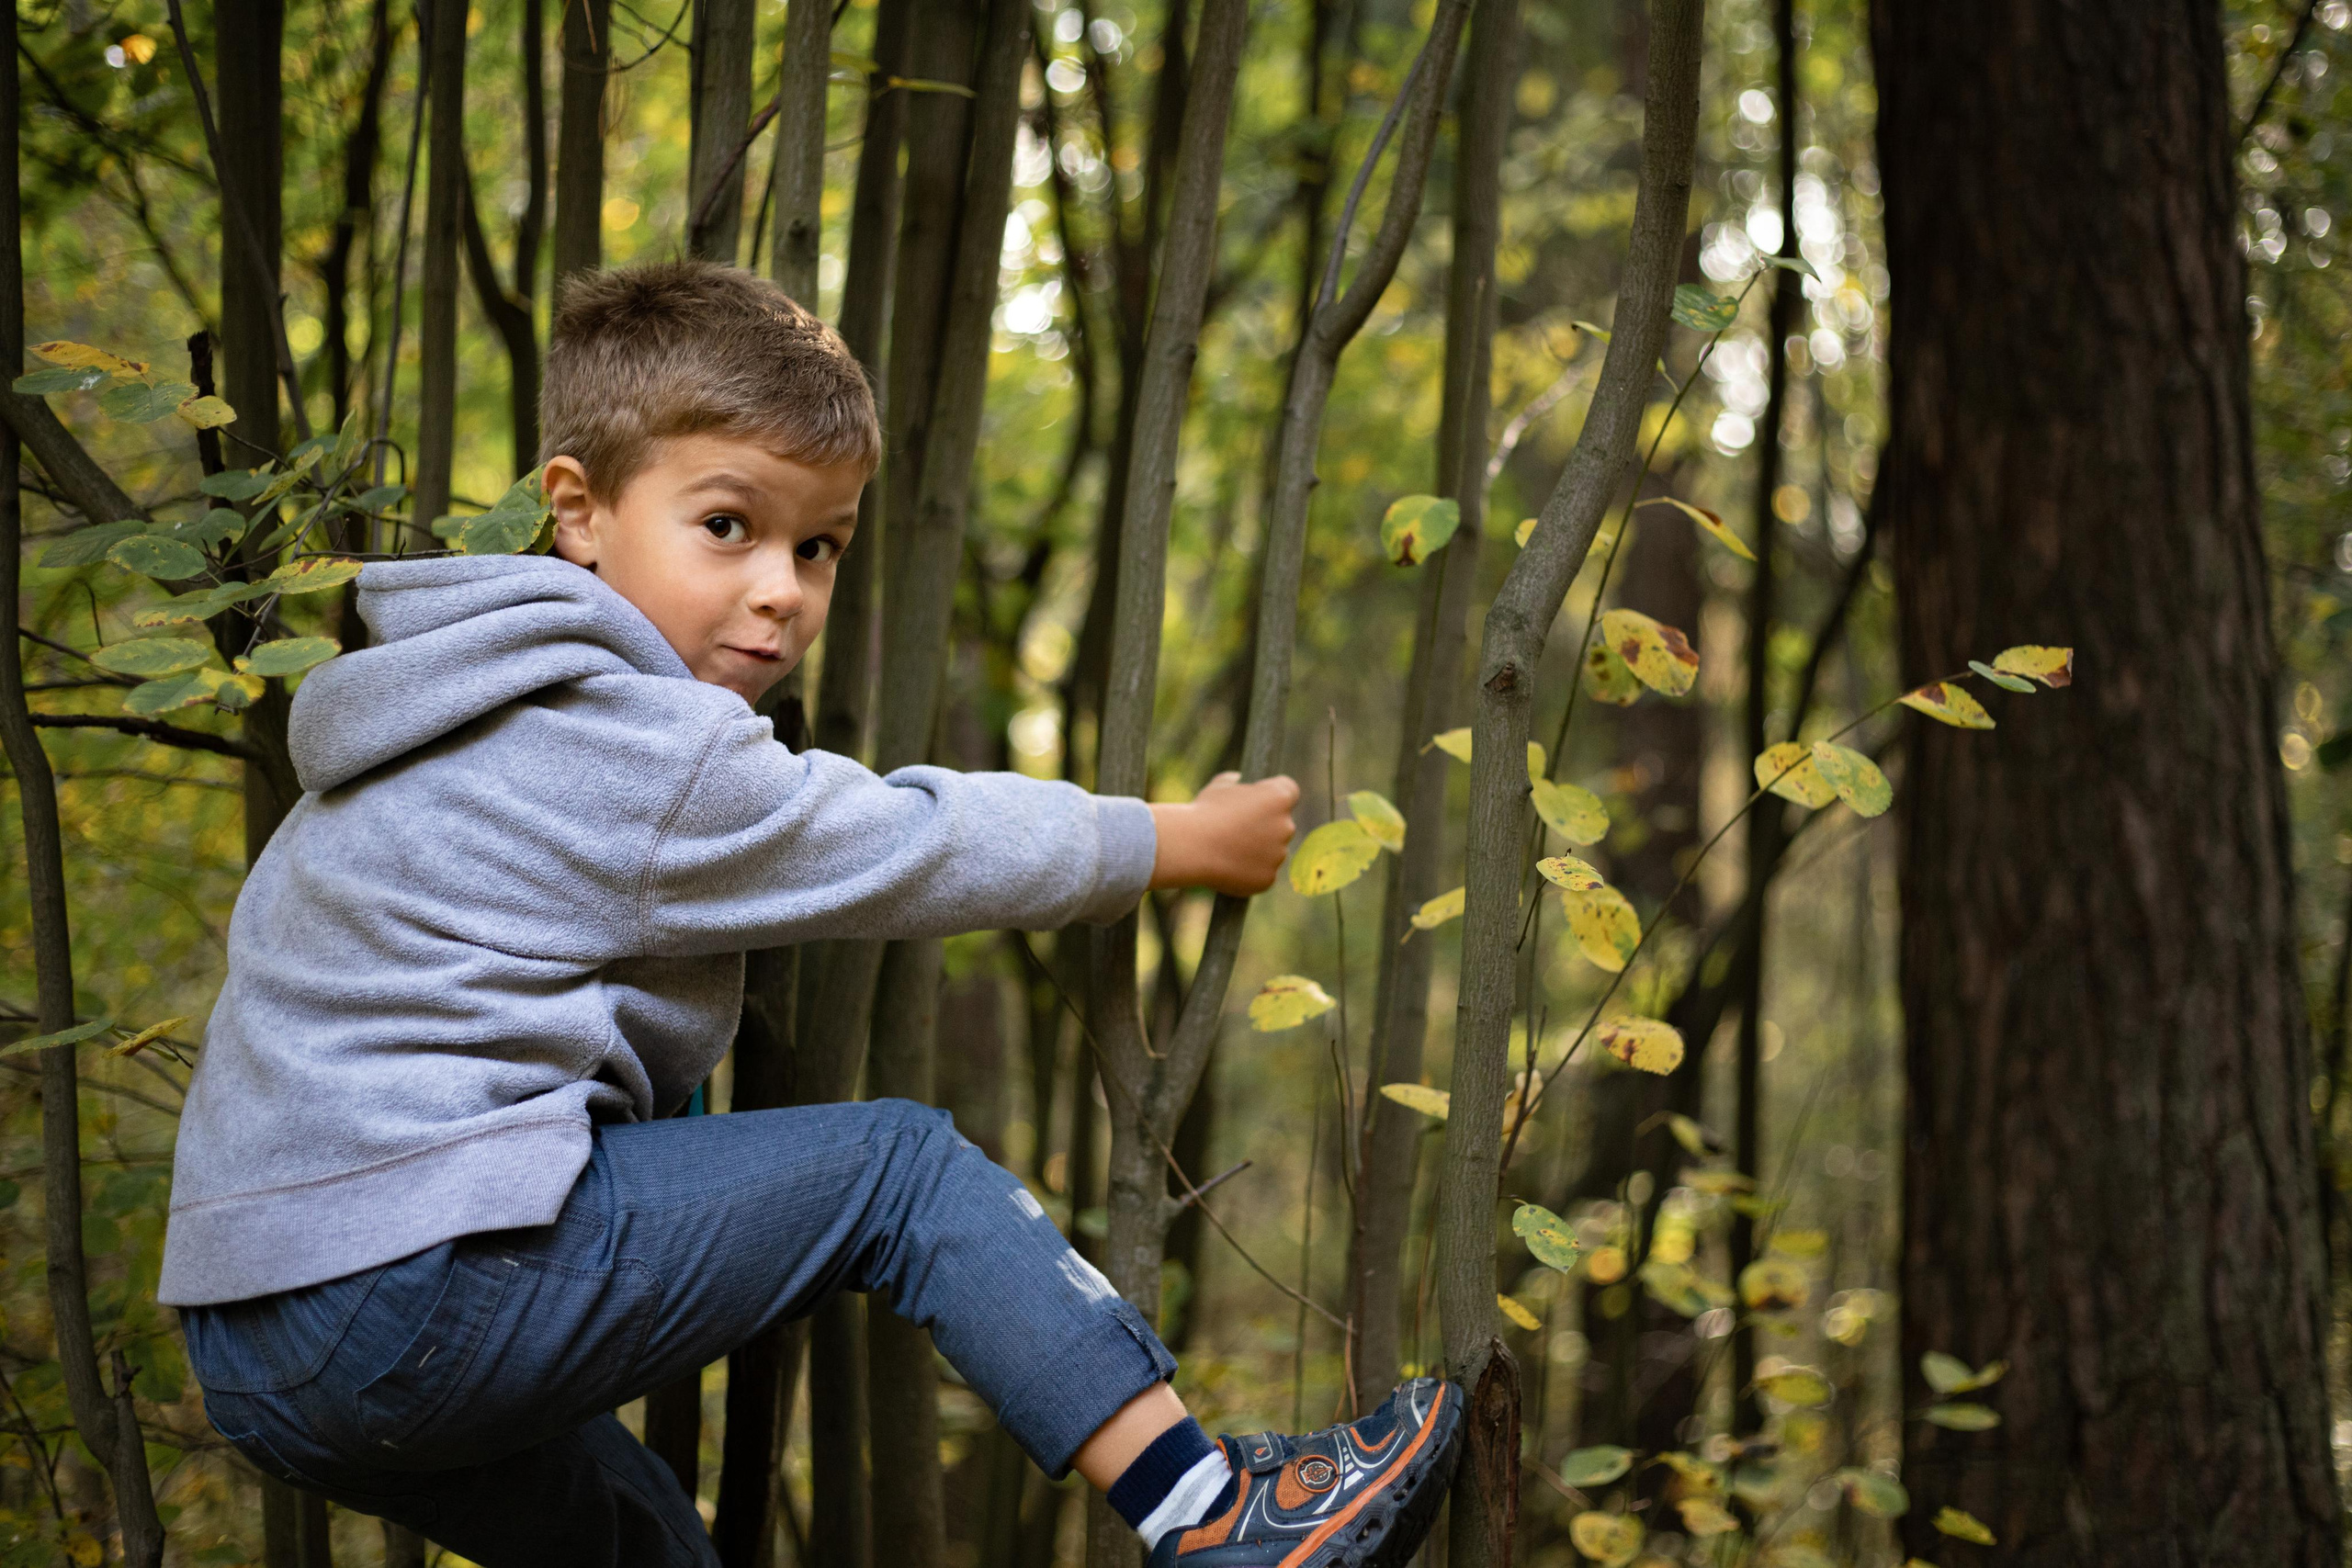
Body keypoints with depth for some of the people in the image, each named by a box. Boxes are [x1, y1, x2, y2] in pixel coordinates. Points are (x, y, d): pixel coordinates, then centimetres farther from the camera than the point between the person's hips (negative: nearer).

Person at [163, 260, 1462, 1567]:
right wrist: (1178, 843, 13)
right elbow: (914, 851, -1)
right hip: (419, 1283, -10)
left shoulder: (489, 714, 18)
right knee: (897, 1164, -6)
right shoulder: (642, 755, -12)